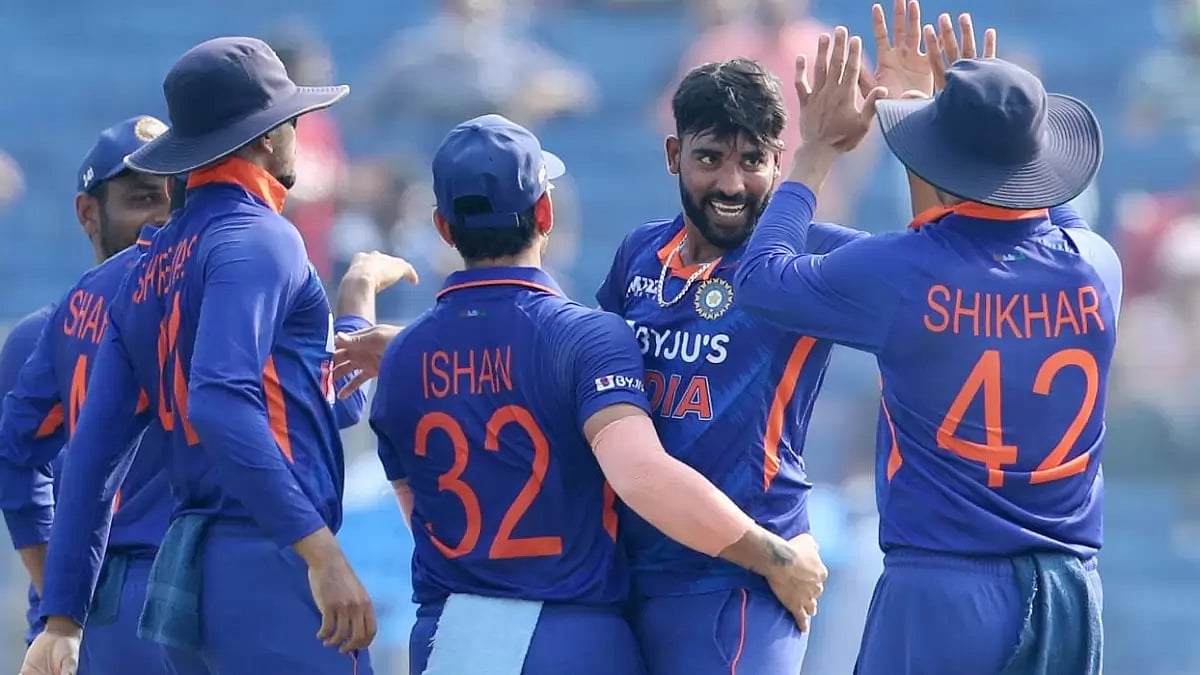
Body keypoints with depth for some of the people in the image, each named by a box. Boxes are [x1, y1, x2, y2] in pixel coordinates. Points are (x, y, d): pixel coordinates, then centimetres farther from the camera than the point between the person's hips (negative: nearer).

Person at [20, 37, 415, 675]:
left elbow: (92, 450, 15)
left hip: (181, 573, 9)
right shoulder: (257, 239, -7)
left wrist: (62, 619, 16)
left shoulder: (149, 272, 17)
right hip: (271, 565, -9)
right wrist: (320, 550, -27)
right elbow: (222, 403, -23)